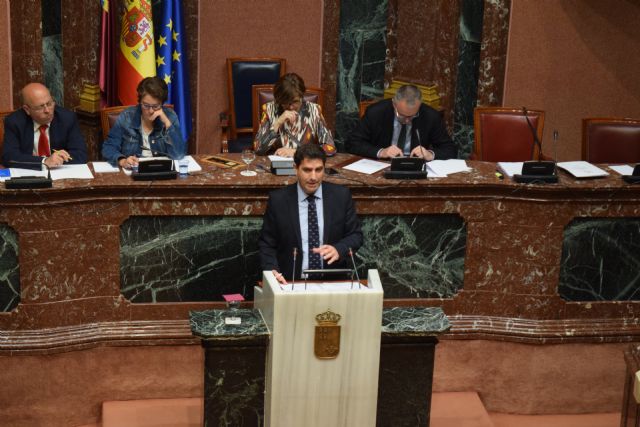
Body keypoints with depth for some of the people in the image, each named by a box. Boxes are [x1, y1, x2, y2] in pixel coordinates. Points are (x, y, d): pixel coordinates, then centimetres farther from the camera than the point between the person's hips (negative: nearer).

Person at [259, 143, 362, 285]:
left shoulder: (341, 195, 4)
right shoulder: (278, 199, 1)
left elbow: (356, 235, 8)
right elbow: (267, 244, 7)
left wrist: (338, 249, -13)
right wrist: (272, 271, -12)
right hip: (292, 281, -1)